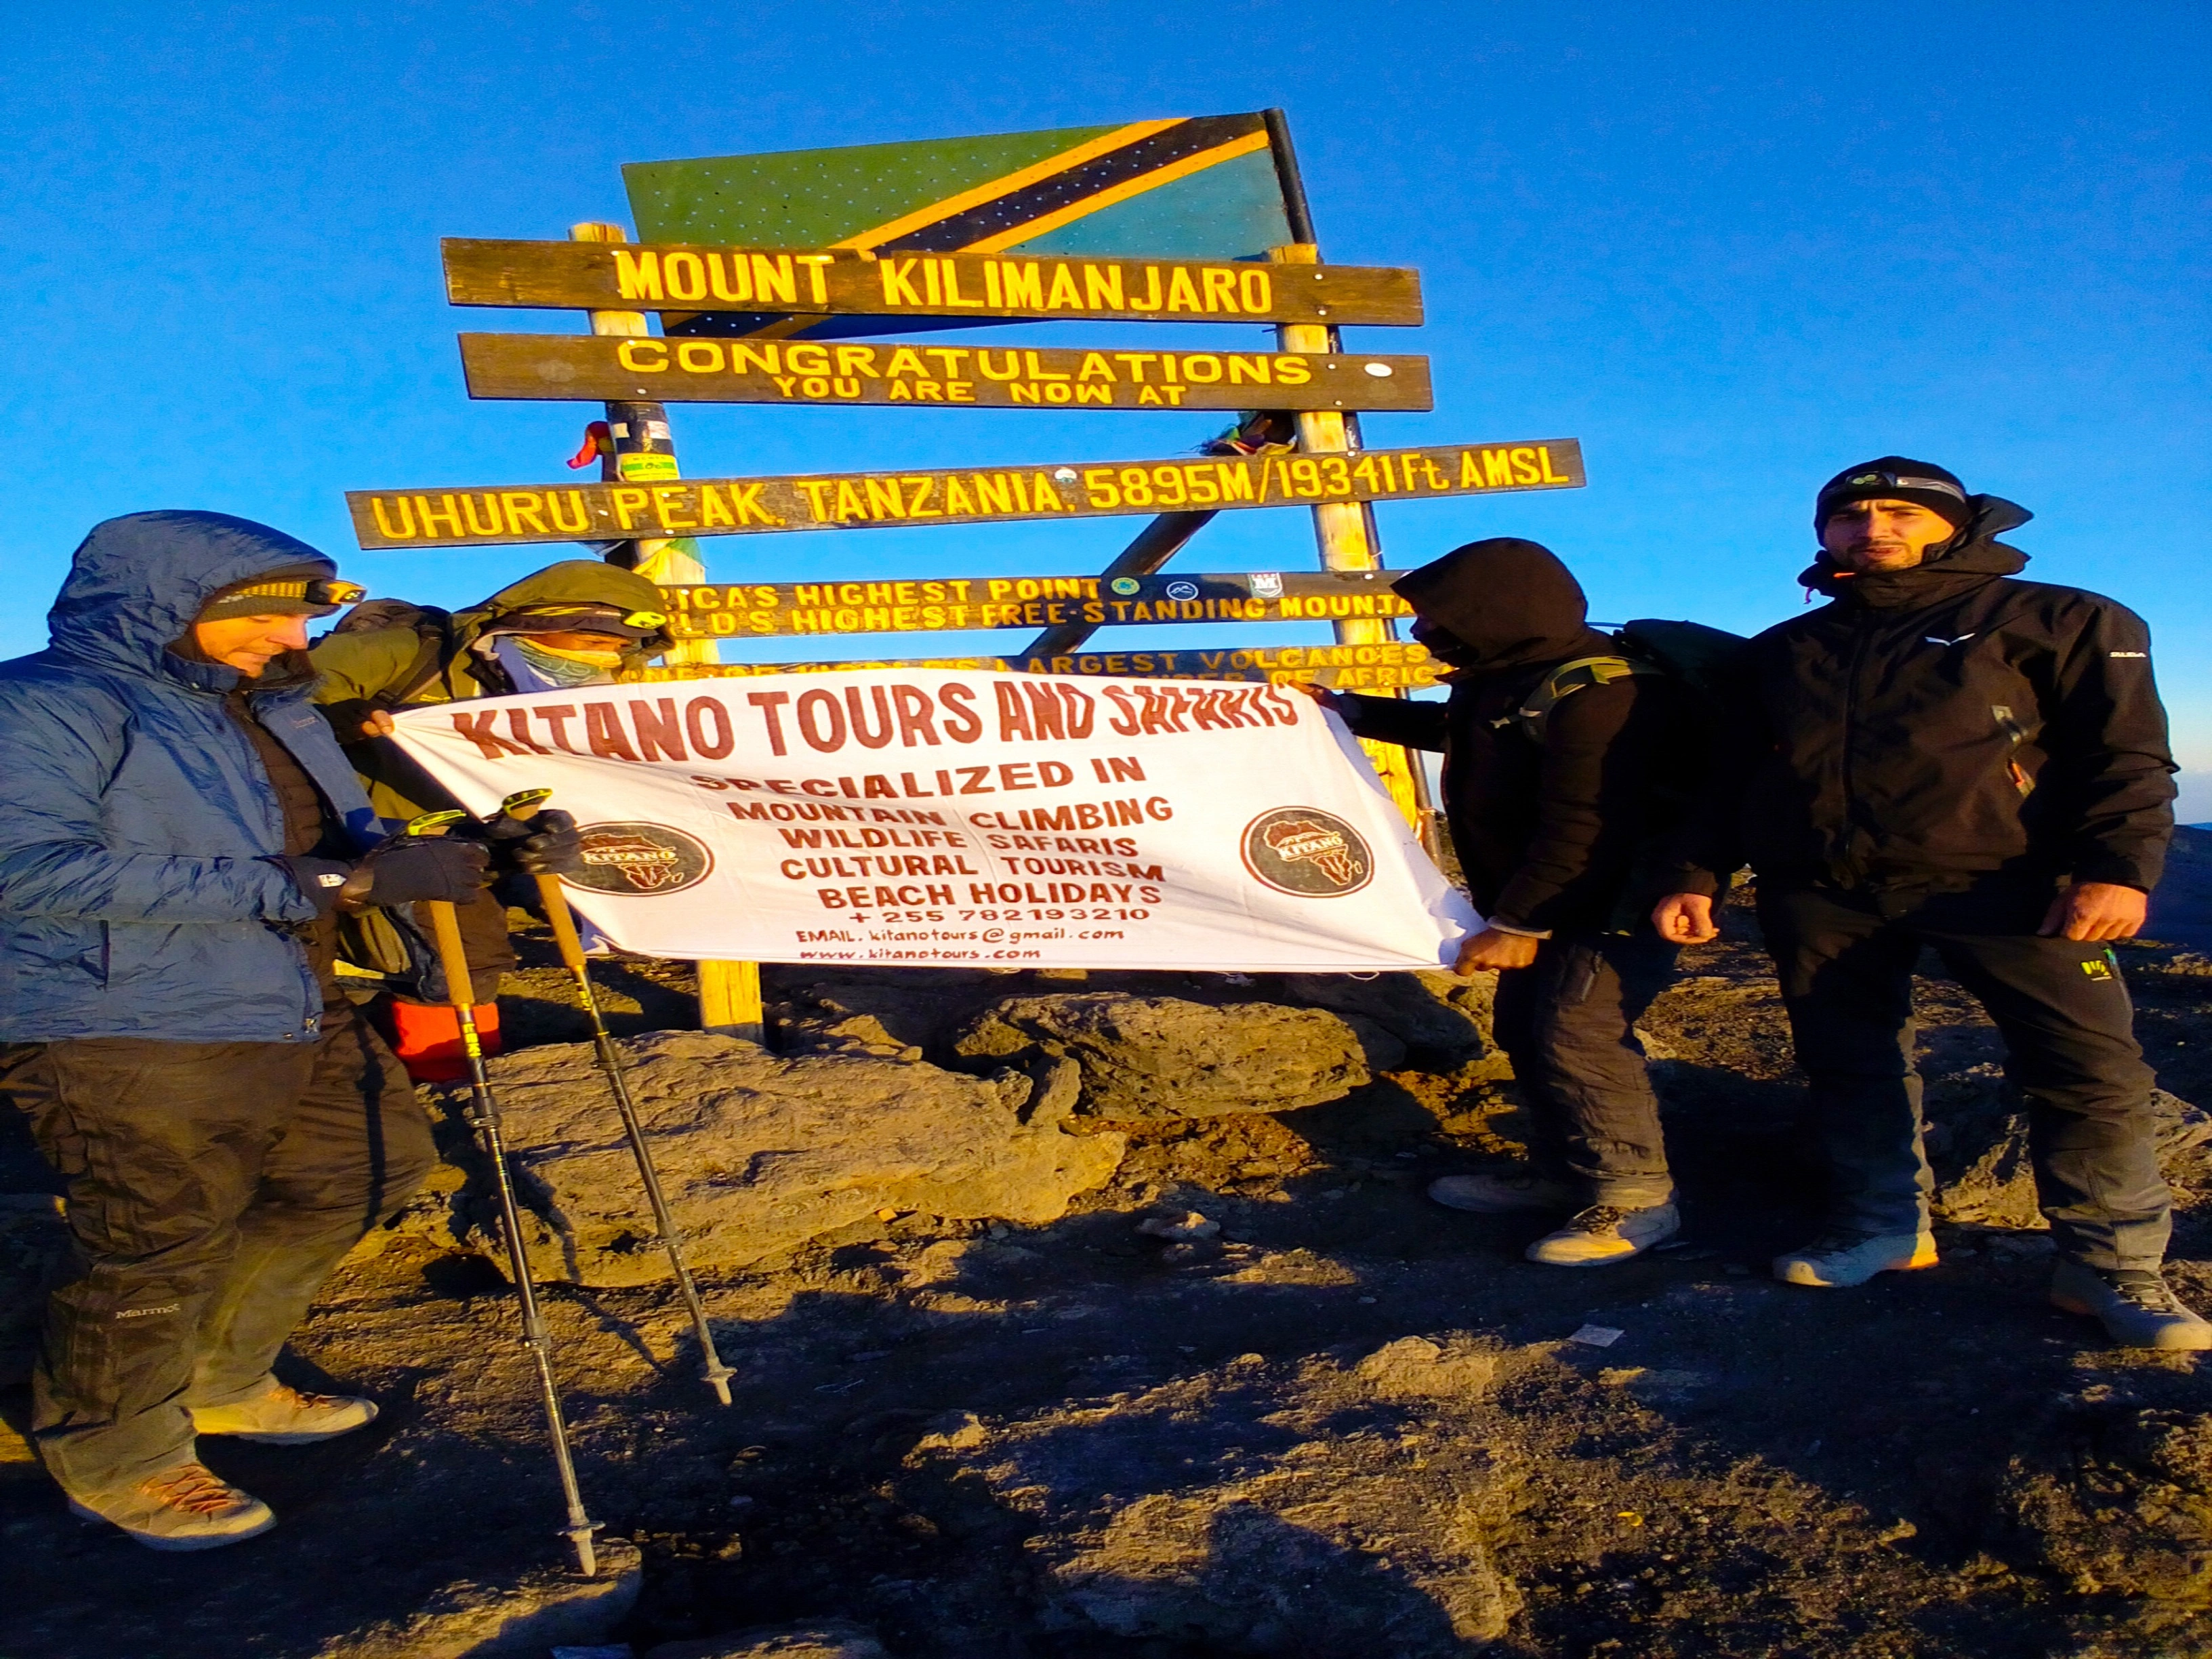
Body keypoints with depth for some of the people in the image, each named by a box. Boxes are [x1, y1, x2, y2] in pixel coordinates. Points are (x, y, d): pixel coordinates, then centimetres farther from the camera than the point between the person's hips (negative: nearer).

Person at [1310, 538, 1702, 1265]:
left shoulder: (1593, 694, -27)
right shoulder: (1508, 679, 5)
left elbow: (1582, 832, -29)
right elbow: (1461, 731, 28)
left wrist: (1515, 923, -24)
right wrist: (1357, 712, 27)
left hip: (1616, 902, -10)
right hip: (1545, 904, 10)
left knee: (1578, 1038, -15)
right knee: (1528, 1033, 14)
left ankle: (1638, 1199, -2)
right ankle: (1560, 1173, 28)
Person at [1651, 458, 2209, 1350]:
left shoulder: (2055, 622, 9)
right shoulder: (1783, 651, 22)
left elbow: (2126, 753, 1)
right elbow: (1731, 776, 23)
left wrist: (2118, 866, -13)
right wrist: (1699, 876, 13)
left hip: (1997, 877, -3)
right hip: (1819, 890, 4)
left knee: (2088, 1062, -13)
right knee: (1849, 1066, 4)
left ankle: (2111, 1264, -3)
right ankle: (1883, 1226, 18)